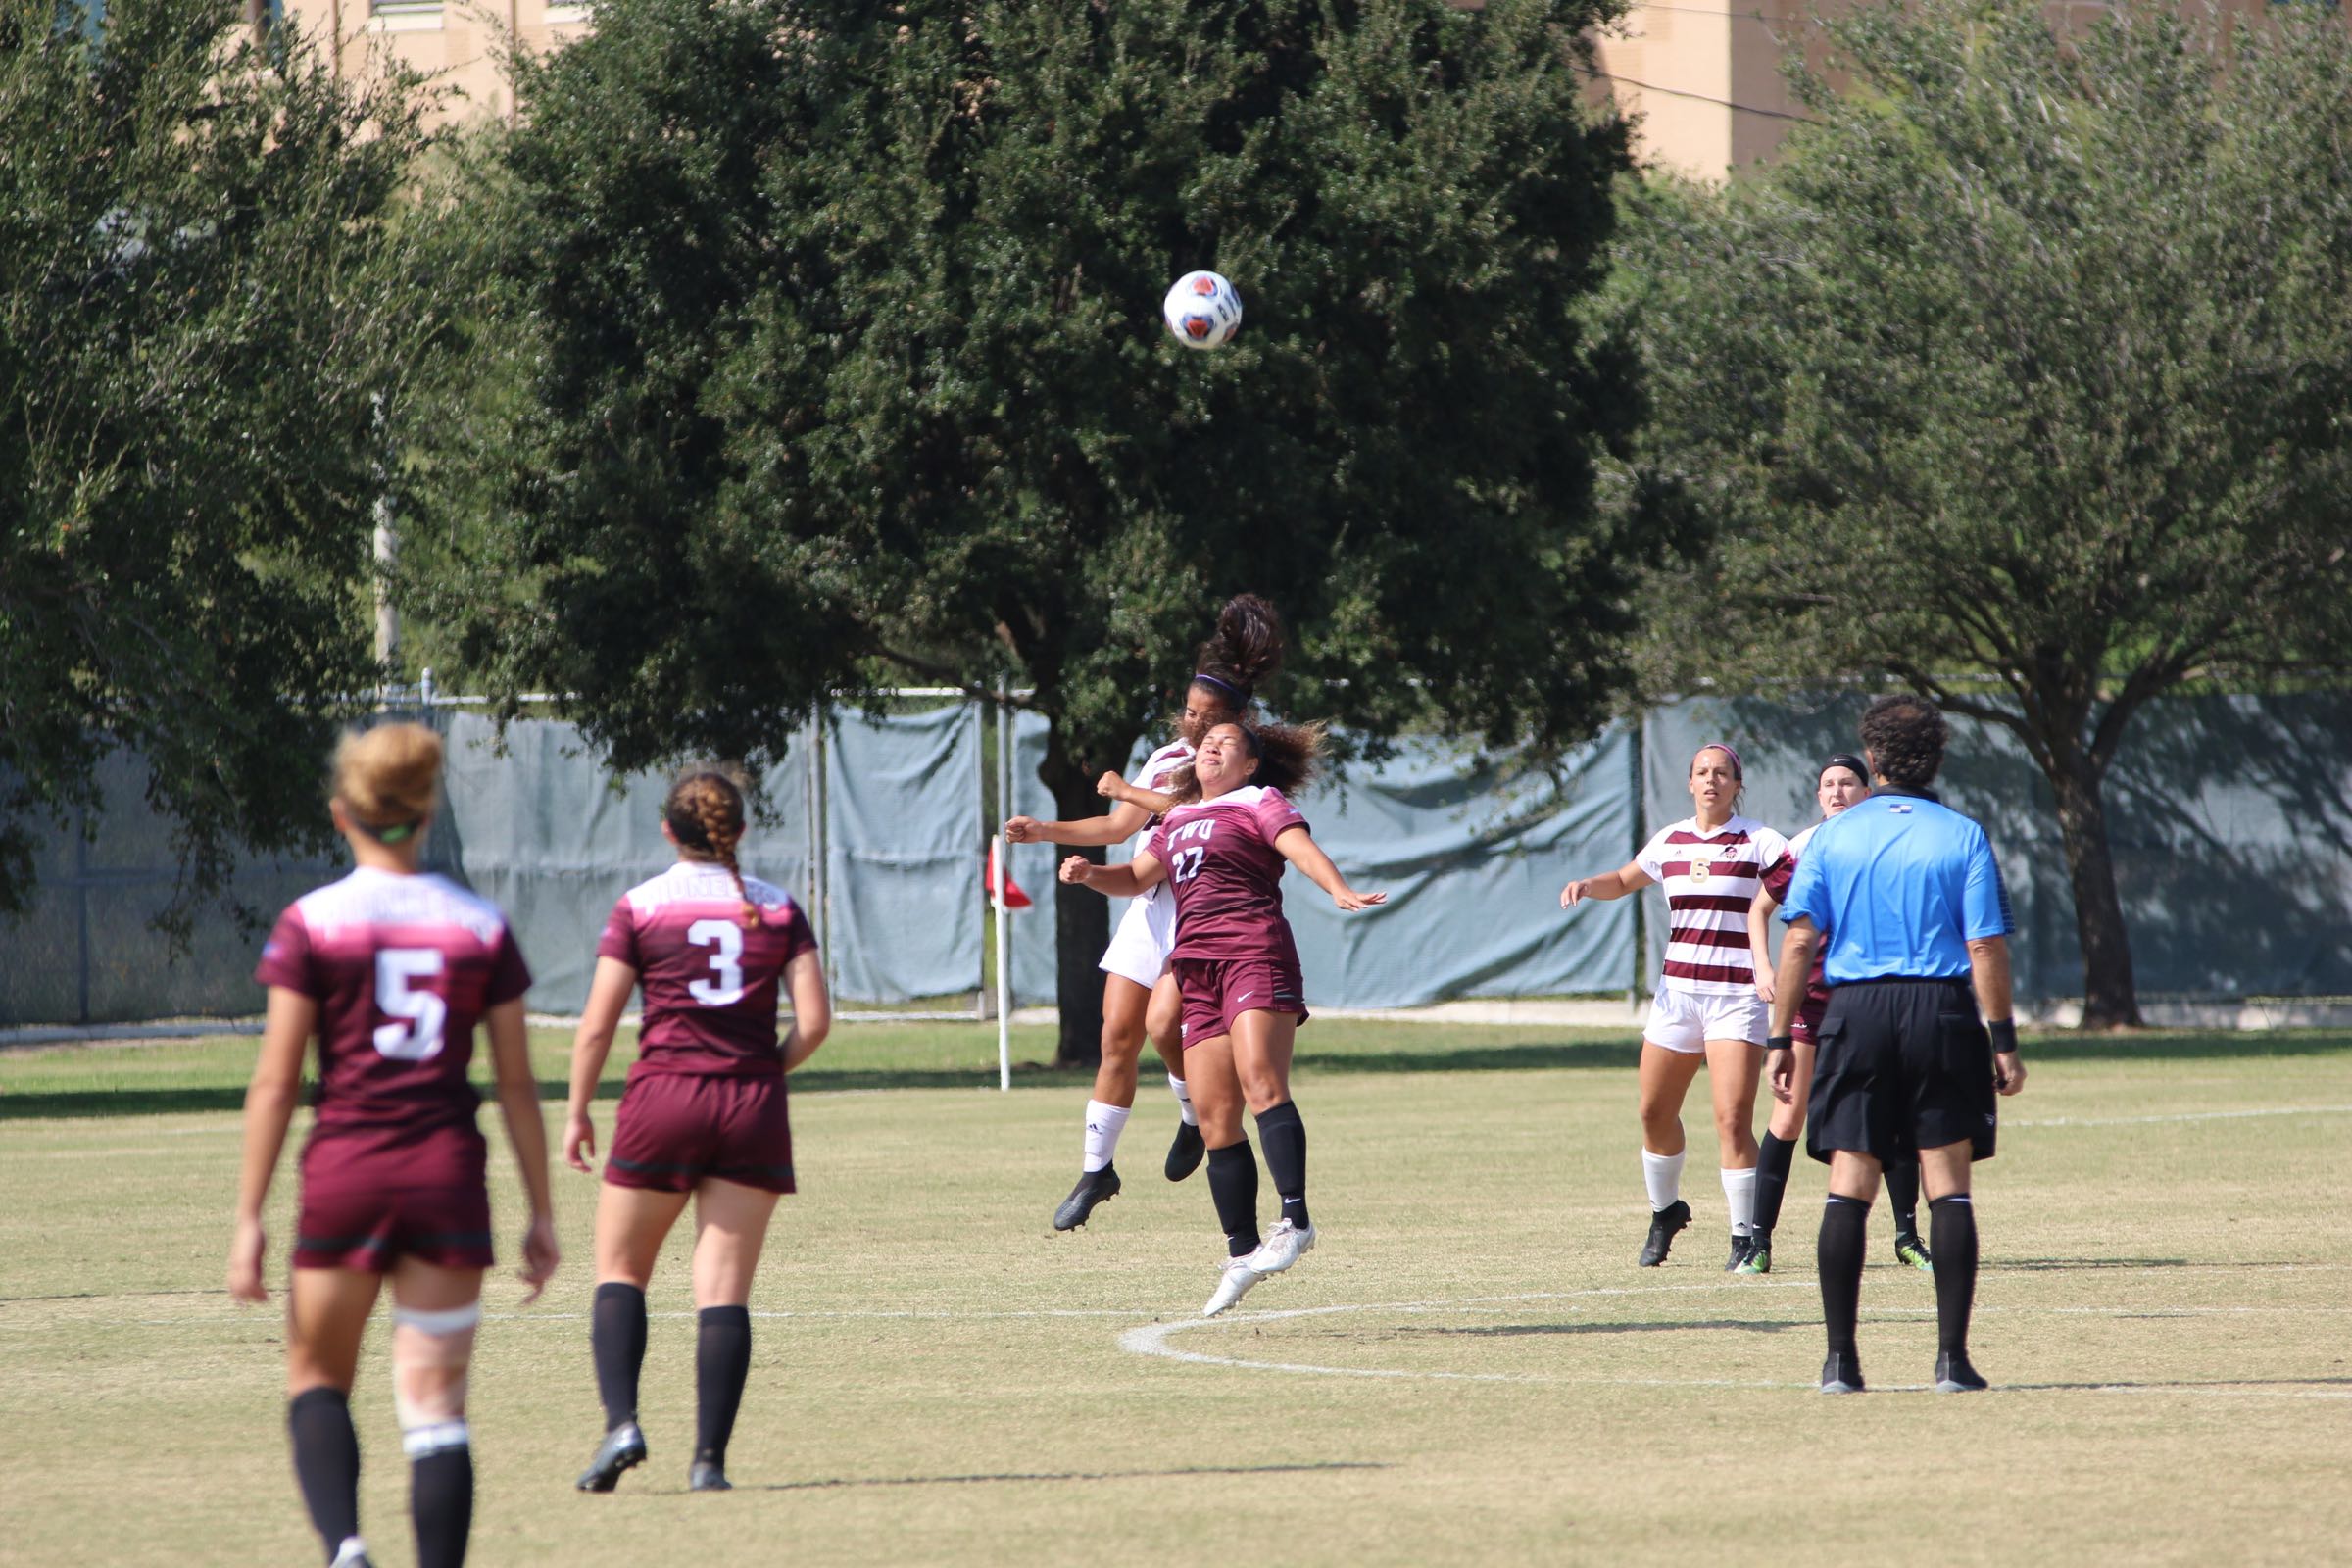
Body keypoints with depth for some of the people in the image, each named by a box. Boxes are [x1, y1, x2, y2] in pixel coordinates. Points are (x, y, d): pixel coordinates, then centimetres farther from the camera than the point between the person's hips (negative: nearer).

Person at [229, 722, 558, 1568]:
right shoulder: (482, 927, 3)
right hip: (448, 1176, 1)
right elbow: (517, 1086, 5)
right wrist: (541, 1213, 11)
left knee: (316, 1377, 15)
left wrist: (249, 1218, 0)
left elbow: (274, 1084, -4)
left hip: (344, 1173, -1)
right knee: (436, 1404, 4)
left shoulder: (311, 925, -3)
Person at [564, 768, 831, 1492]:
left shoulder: (640, 907, 0)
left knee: (620, 1269, 11)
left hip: (663, 1096, -2)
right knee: (724, 1290, 2)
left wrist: (578, 1111, 9)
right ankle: (709, 1456, -6)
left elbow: (597, 1025, -2)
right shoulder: (777, 908, 6)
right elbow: (814, 1020, -1)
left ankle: (621, 1423, -8)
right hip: (754, 1107, 2)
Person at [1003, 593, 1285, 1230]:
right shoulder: (1166, 758, 15)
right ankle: (1096, 1167, 10)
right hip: (1149, 907, 7)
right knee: (1118, 1037, 3)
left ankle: (1197, 1119, 4)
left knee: (1162, 1022, -24)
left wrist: (1132, 791, -15)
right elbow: (1120, 827, 22)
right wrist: (1044, 831, 13)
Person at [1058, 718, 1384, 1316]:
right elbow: (1136, 877, 34)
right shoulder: (1179, 820, 27)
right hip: (1197, 970, 6)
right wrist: (1090, 873, 12)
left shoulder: (1261, 803, 7)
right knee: (1216, 1118, 0)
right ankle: (1242, 1253, 5)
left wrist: (1340, 891, -30)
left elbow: (1300, 846, -10)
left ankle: (1295, 1218, -32)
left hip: (1255, 953, -6)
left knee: (1261, 1083, -25)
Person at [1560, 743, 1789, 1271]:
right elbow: (1623, 880, 26)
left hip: (1736, 996, -5)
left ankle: (1746, 1236, -6)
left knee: (1733, 1118, -14)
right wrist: (1586, 885, 6)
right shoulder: (1669, 841, 10)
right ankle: (1665, 1212, 34)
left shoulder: (1757, 841, -4)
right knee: (1655, 1113, 10)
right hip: (1677, 989, 5)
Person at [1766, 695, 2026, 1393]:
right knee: (1948, 1187, 2)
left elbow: (1799, 942, 0)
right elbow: (1986, 946, -5)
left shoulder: (1833, 837, 4)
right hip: (1943, 1010, -1)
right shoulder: (1962, 836, 1)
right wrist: (2002, 1040, 1)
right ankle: (1952, 1356, -2)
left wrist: (1782, 1038, 5)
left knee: (1848, 1188, 3)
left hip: (1854, 1012, 1)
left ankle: (1841, 1359, 0)